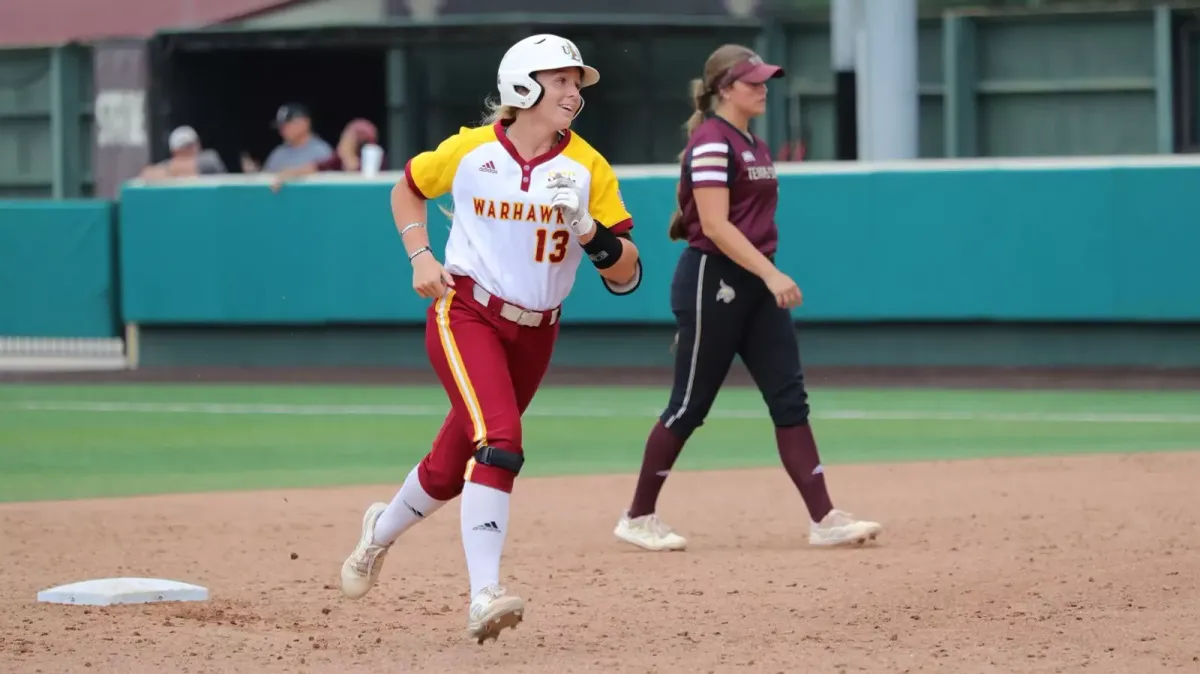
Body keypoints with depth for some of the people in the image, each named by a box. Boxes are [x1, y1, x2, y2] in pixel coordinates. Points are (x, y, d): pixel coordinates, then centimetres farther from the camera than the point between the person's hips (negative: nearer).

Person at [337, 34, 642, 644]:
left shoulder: (588, 168, -5)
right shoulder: (470, 150, -7)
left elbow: (625, 276, -6)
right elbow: (408, 187, 14)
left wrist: (589, 230, -25)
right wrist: (420, 255, 0)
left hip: (534, 334, 4)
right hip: (465, 314, -4)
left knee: (452, 469, 14)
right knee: (500, 442, -27)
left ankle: (383, 529, 47)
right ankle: (484, 598, -32)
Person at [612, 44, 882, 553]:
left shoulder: (755, 145, 14)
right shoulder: (711, 142, -14)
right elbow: (715, 226, -22)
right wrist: (771, 274, -26)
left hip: (754, 284, 9)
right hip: (712, 279, -9)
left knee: (789, 398, 1)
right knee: (690, 403, -1)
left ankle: (824, 520, -3)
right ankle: (638, 518, 12)